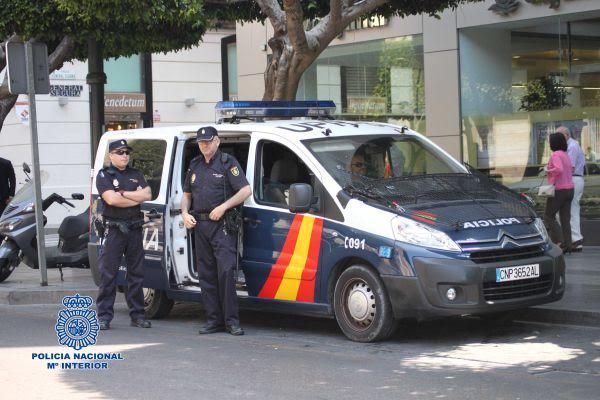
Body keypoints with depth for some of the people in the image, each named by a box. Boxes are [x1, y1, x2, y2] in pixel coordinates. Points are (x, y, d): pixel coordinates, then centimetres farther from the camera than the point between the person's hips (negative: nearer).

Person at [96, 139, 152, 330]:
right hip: (114, 229, -5)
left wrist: (123, 194, -9)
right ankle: (104, 316, -3)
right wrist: (137, 198, -5)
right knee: (108, 274, -6)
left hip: (134, 229, 5)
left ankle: (137, 315, 14)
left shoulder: (136, 175, 15)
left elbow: (147, 195, -1)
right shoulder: (104, 175, 1)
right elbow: (111, 199, -15)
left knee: (136, 273, 8)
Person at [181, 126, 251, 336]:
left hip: (222, 225, -6)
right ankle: (213, 320, 9)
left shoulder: (228, 163, -1)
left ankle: (231, 320, -12)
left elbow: (245, 190, -9)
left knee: (226, 271, -14)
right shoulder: (194, 166, 18)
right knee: (206, 274, 5)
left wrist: (223, 207, -16)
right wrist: (185, 213, 7)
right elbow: (187, 194, 26)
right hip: (200, 225, 6)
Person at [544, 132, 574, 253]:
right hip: (569, 189, 8)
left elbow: (559, 169, -29)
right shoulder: (566, 155, 12)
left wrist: (549, 170, -13)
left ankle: (559, 241, -8)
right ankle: (567, 245, 6)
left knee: (548, 216, 3)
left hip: (558, 190, -8)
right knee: (565, 219, 9)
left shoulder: (555, 155, -15)